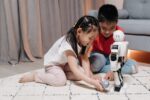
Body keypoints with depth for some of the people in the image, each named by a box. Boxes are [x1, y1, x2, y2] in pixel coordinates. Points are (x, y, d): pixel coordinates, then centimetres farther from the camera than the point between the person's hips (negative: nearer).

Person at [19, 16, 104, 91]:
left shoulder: (82, 40, -15)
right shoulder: (68, 44, -38)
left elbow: (84, 58, -13)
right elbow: (74, 70, -44)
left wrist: (88, 74, -28)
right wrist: (92, 81, -51)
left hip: (65, 64, 7)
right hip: (52, 64, -7)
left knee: (82, 73, -14)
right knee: (61, 81, -31)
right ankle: (35, 75, -10)